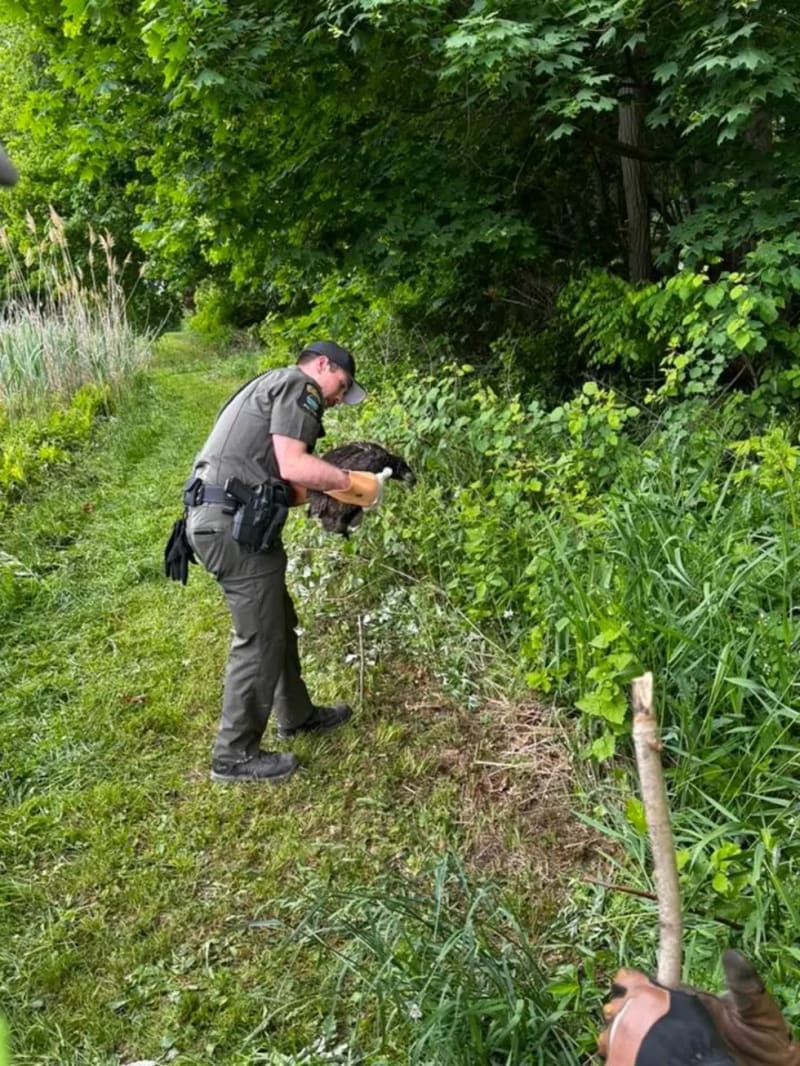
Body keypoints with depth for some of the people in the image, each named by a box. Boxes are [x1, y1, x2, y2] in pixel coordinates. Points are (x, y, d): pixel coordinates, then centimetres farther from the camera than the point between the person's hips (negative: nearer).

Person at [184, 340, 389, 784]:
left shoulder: (273, 388, 26)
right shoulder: (298, 386, -5)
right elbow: (293, 466, -19)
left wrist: (331, 487, 10)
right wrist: (352, 481, -6)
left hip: (222, 519, 10)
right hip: (234, 526, -10)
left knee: (279, 623, 21)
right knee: (259, 638, 0)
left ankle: (297, 715, 38)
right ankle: (235, 755, 13)